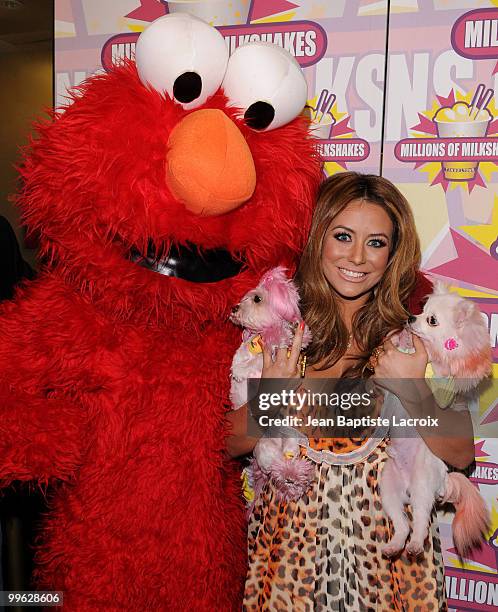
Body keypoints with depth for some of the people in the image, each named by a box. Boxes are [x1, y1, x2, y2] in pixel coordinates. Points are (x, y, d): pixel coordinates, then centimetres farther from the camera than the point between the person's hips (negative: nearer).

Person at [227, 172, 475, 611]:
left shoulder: (418, 330, -9)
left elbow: (461, 455, -8)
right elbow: (231, 442, -4)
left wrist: (415, 393, -25)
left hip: (387, 537, 0)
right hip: (293, 530, 1)